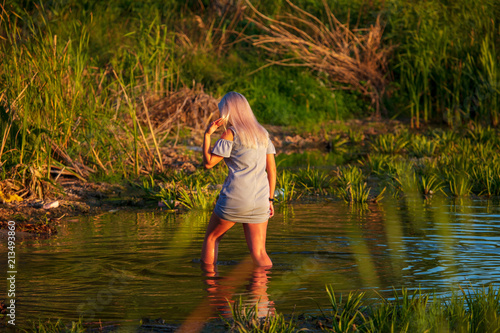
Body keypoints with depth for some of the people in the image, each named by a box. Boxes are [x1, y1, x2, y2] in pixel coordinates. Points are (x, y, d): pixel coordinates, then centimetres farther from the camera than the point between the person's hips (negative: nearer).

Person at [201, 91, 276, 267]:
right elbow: (272, 169, 13)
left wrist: (207, 135, 0)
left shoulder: (231, 133, -5)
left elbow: (208, 162, -7)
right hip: (259, 202, 5)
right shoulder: (262, 133, 13)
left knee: (211, 238, 17)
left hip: (234, 199, -5)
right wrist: (270, 199, 16)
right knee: (258, 253, 4)